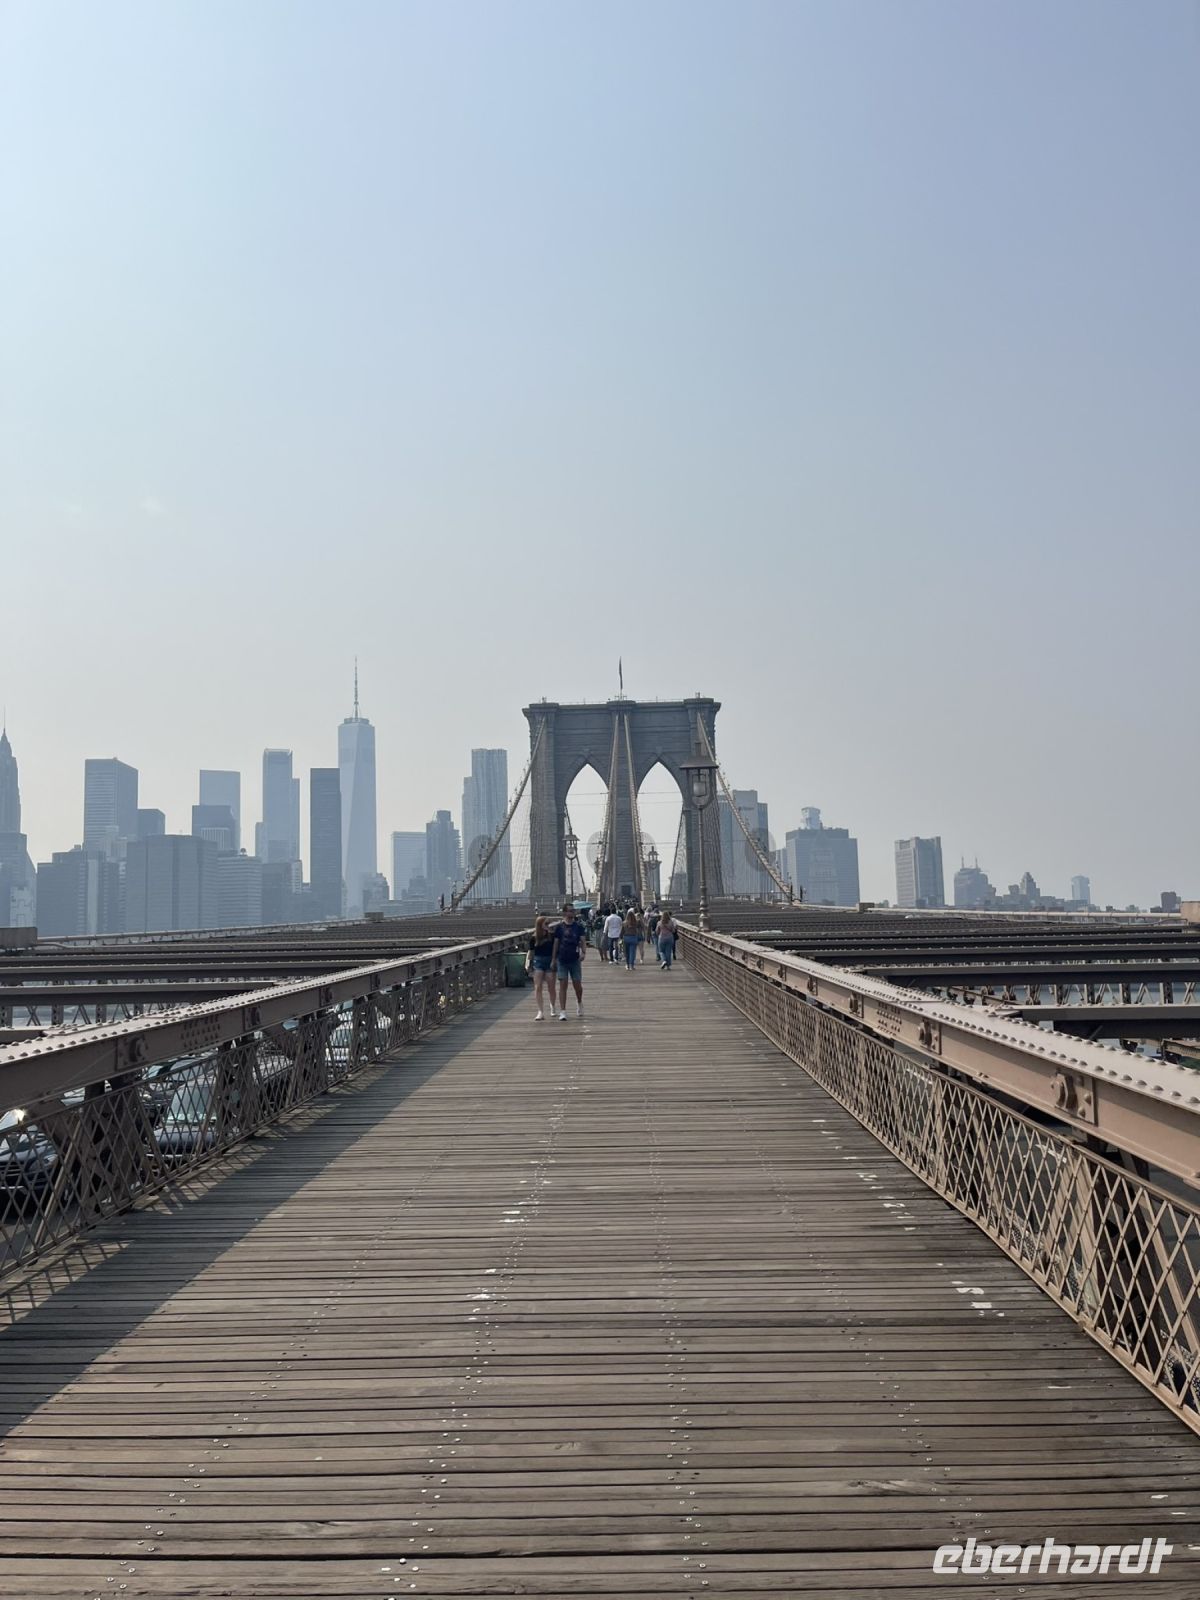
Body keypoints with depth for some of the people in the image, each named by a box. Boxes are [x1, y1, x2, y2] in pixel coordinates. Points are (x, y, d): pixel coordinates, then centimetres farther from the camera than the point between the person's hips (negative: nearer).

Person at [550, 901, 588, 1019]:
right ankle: (562, 1012, 0)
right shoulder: (559, 927, 1)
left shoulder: (579, 926, 2)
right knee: (563, 985, -3)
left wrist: (583, 952, -22)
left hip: (575, 960, 1)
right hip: (561, 960, -1)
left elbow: (583, 941, -3)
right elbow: (555, 943, 5)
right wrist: (553, 960, 3)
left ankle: (579, 1003, 35)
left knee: (578, 985, 5)